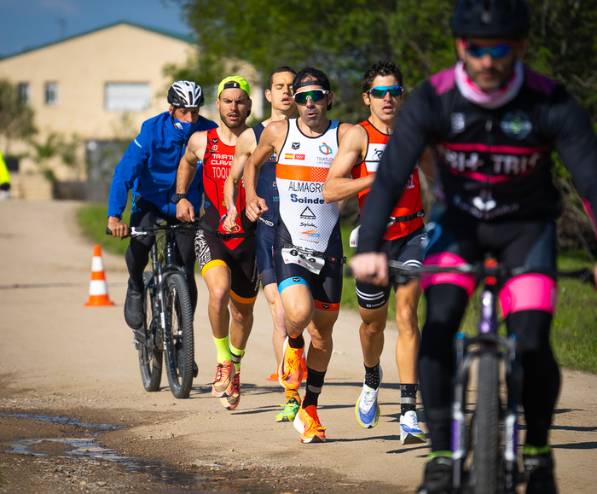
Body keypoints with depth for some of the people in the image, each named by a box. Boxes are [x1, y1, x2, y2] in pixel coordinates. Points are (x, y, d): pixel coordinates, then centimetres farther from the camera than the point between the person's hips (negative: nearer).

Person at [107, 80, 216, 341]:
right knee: (139, 245, -30)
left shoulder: (209, 133, -17)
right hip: (150, 203, -1)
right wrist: (114, 216, -39)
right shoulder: (152, 130, -22)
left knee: (186, 275, -7)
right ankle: (135, 287, 2)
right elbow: (124, 172, -28)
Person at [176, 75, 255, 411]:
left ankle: (235, 364, 40)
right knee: (219, 292, -27)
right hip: (211, 232, -1)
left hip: (248, 236, 1)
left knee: (243, 311, 12)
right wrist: (182, 197, 17)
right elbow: (187, 162, 25)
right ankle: (223, 361, -6)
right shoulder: (201, 141, 2)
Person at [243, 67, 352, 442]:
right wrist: (251, 196, 5)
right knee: (299, 313, -25)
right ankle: (293, 347, 12)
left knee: (322, 332, 8)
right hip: (289, 241, -1)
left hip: (328, 245, 1)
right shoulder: (278, 132, 2)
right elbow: (252, 162, 20)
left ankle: (310, 408, 26)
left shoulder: (344, 135, -4)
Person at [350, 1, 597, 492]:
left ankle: (538, 453, 9)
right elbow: (391, 174, -29)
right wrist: (369, 248, -44)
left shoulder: (552, 105, -25)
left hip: (526, 226, -1)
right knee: (437, 327, -21)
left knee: (532, 345, -17)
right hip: (461, 223, 1)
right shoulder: (433, 100, -22)